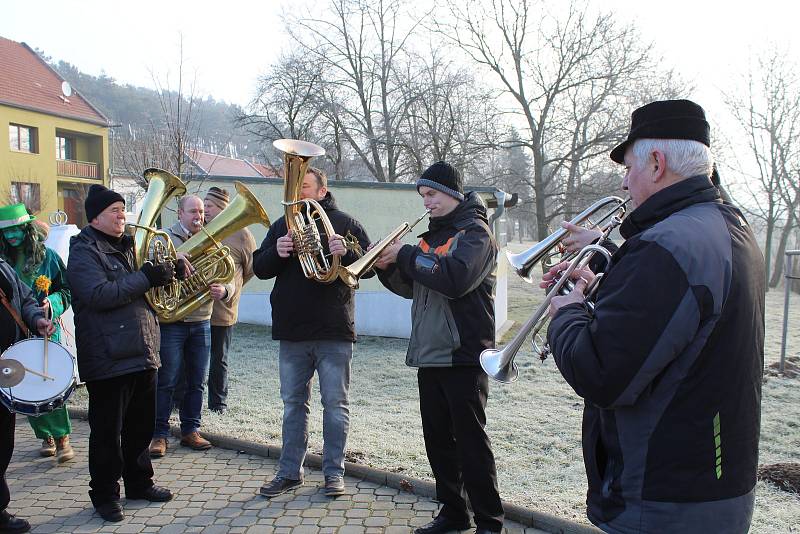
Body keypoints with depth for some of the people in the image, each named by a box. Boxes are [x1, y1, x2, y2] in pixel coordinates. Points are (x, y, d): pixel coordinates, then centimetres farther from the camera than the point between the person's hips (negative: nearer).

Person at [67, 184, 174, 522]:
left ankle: (139, 483, 31)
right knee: (107, 431, 4)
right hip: (109, 359, -8)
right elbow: (99, 294, -24)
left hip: (142, 353, 8)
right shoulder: (84, 252, -8)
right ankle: (105, 495, 18)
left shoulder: (126, 247, 17)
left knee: (141, 426, 17)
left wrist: (163, 273, 7)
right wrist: (145, 278, -23)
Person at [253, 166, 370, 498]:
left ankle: (334, 472, 17)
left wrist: (346, 252, -23)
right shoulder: (282, 225, 12)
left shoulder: (343, 222, 2)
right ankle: (290, 472, 23)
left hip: (334, 333, -3)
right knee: (293, 404, 12)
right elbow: (259, 268, 7)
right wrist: (276, 252, -14)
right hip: (291, 332, 4)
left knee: (335, 403, 4)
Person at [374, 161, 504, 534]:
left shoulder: (475, 231, -7)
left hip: (463, 356, -7)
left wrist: (406, 254, -15)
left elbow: (455, 279, -24)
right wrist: (388, 266, 1)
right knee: (437, 440, 13)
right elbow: (411, 288, 20)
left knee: (471, 441, -1)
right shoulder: (431, 235, 16)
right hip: (429, 354, 8)